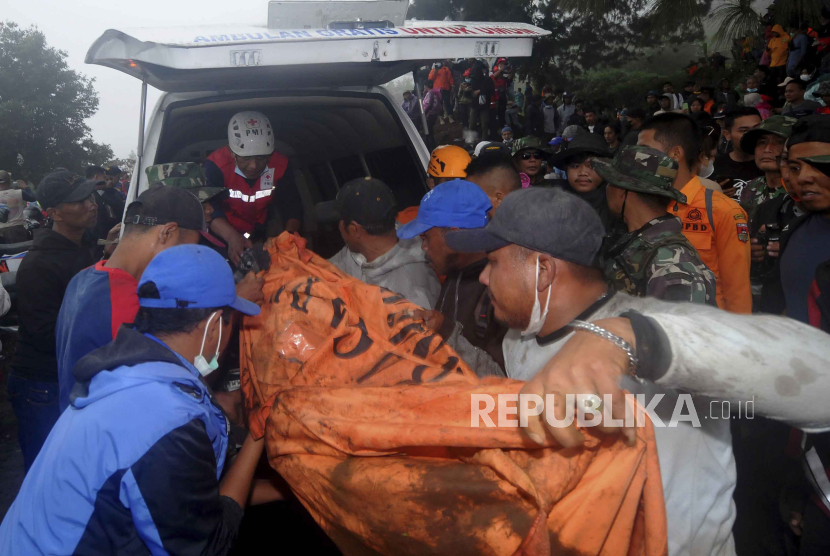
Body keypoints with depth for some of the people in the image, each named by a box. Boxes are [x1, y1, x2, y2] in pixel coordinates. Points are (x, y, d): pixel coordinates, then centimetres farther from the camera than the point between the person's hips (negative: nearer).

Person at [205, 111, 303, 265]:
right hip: (222, 235, -4)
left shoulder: (280, 166, -11)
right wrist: (231, 237, -52)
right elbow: (211, 208, -32)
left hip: (259, 233, 5)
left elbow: (291, 206, -10)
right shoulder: (216, 165, -21)